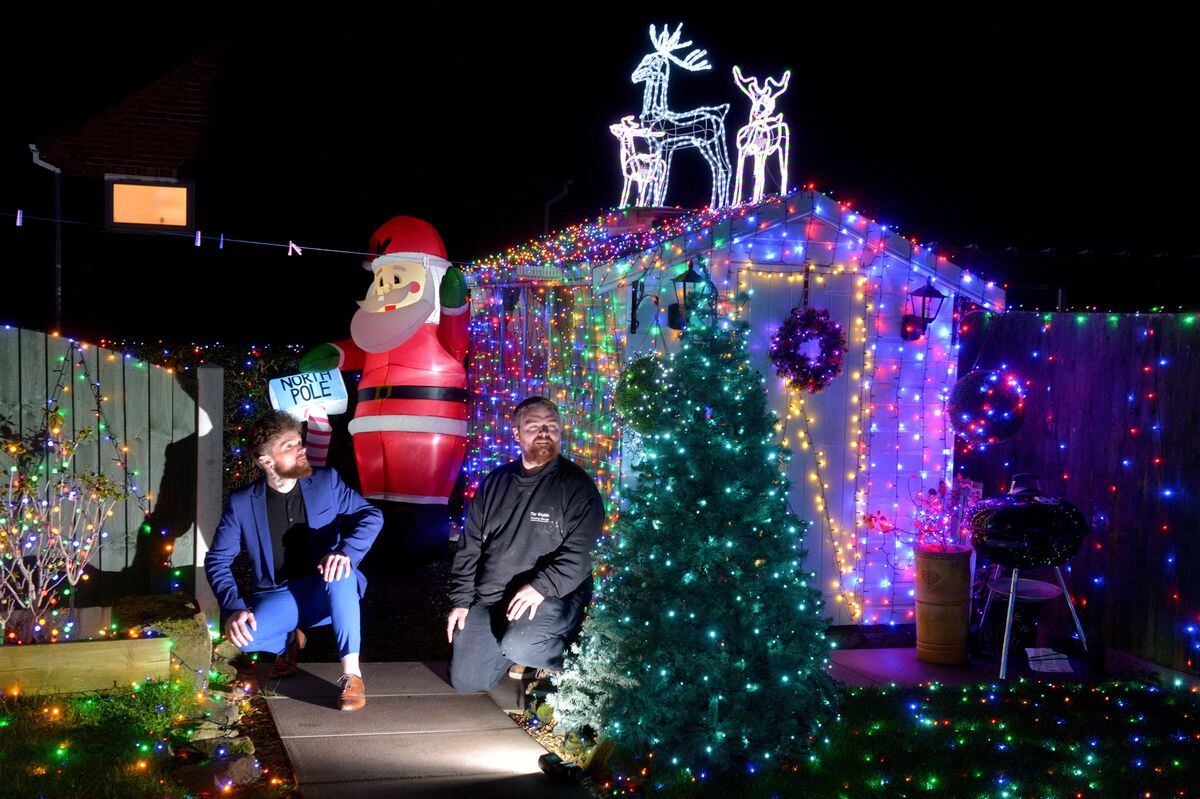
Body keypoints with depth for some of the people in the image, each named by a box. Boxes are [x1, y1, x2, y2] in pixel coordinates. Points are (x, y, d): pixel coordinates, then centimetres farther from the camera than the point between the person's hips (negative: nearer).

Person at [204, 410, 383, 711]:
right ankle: (290, 641, 7)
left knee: (340, 574, -36)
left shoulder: (326, 482, -2)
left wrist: (346, 553, -30)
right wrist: (233, 609, -21)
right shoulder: (242, 503, -4)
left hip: (326, 594, 0)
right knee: (244, 635, -31)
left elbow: (371, 515, -9)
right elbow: (217, 560, -3)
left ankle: (351, 674, -28)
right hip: (276, 599, 1)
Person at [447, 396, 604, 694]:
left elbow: (580, 551, -15)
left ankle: (566, 658, -1)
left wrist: (541, 587, -25)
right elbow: (469, 546, 12)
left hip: (552, 597, -5)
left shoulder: (577, 485, -6)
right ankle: (515, 650, 29)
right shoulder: (495, 482, 9)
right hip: (488, 599, 5)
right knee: (465, 681, 1)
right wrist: (460, 601, 5)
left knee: (518, 645, -34)